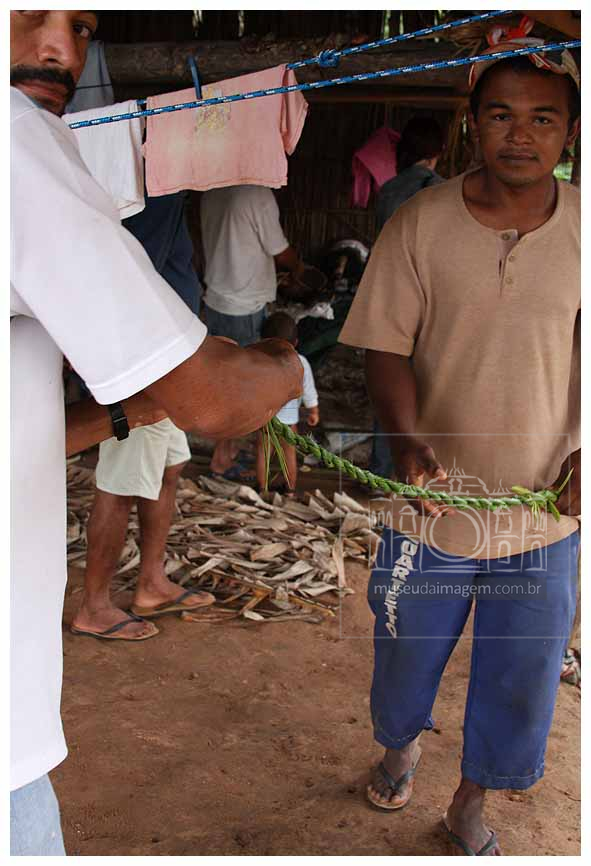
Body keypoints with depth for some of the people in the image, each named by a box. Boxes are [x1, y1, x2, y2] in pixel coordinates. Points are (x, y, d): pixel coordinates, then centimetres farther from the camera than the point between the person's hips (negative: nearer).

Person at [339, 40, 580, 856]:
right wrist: (407, 437, -25)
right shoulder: (419, 223, -10)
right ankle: (401, 744, 56)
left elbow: (584, 359, 2)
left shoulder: (581, 229, -5)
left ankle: (470, 805, 43)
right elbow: (387, 350, -7)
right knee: (407, 655, 21)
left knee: (520, 676, 15)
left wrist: (582, 452, -14)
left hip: (545, 513, 1)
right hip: (432, 498, 0)